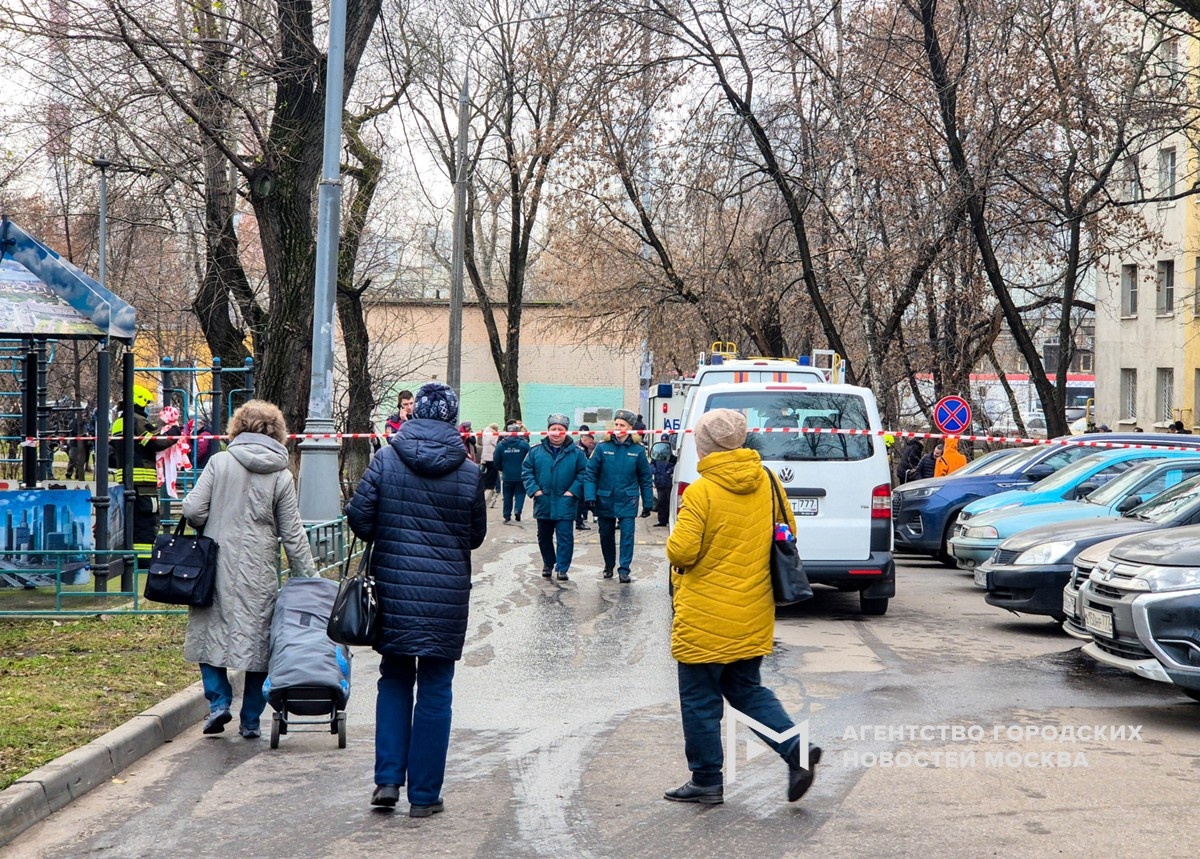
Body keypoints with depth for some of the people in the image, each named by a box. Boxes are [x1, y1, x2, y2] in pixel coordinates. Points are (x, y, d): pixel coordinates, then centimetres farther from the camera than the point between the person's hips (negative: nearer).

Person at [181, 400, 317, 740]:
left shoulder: (219, 462, -3)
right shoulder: (281, 476, 0)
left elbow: (193, 510, -7)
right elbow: (293, 534, 1)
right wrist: (308, 576, 9)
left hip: (217, 567, -1)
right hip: (260, 573, 1)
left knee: (211, 632, 13)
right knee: (258, 639, 9)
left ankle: (219, 701, -1)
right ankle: (251, 720, 12)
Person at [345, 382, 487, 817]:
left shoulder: (385, 460, -5)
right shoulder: (469, 472, -4)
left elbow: (358, 518, -4)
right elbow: (476, 536, 5)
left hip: (394, 588, 1)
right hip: (446, 596, -1)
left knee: (394, 680, 17)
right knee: (434, 690, 7)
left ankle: (388, 779, 9)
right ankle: (424, 795, 11)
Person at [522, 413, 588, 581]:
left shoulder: (576, 452, -2)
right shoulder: (536, 451, 1)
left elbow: (584, 473, -1)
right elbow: (526, 471, 4)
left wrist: (573, 491, -10)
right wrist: (534, 489, -7)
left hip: (565, 504, -2)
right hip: (543, 503, 2)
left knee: (565, 537, -4)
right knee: (544, 536, 15)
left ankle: (562, 568, 2)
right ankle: (548, 564, 32)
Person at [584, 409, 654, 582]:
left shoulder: (638, 450, -1)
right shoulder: (602, 448, -3)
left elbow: (645, 478, 4)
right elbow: (591, 473, -3)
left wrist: (648, 503, 3)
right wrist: (590, 496, -12)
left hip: (627, 501, -1)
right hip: (605, 500, 1)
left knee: (627, 534, -8)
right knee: (606, 535, 12)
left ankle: (624, 569, -3)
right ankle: (609, 566, 29)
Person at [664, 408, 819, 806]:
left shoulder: (700, 493, -18)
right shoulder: (766, 482, 2)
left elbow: (681, 551, -21)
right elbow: (788, 531, 12)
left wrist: (674, 550, 1)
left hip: (705, 618, -6)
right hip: (753, 616, 6)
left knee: (700, 699, 8)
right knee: (747, 690, 19)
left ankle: (706, 781, 15)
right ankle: (798, 750, 2)